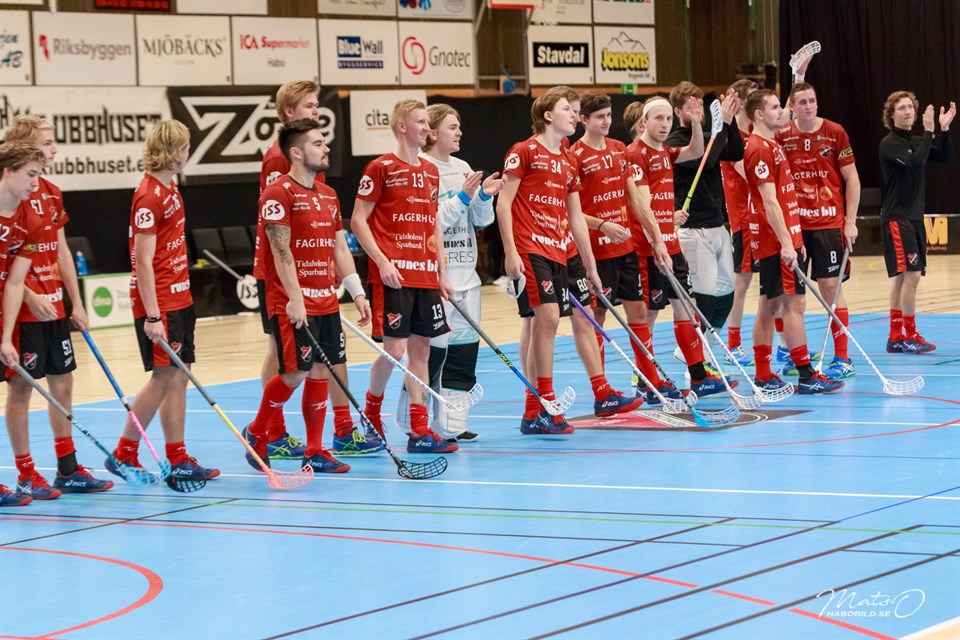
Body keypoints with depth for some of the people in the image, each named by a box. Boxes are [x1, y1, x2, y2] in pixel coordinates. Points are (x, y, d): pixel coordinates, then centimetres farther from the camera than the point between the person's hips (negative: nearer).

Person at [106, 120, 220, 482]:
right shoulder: (149, 197, -16)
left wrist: (181, 298, 18)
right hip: (159, 304, -9)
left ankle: (178, 460, 11)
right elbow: (143, 261, -20)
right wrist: (152, 316, -22)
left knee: (178, 377, 8)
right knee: (163, 377, -6)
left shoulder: (170, 190, 12)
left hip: (179, 299, 9)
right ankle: (124, 454, 4)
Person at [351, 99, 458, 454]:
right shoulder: (381, 168, -6)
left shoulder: (431, 171, 14)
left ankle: (420, 431, 7)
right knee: (395, 350, -9)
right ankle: (371, 411, 15)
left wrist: (442, 272, 15)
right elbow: (358, 220, -7)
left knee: (421, 349, 5)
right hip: (393, 276, -6)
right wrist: (383, 262, -15)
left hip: (426, 276, 7)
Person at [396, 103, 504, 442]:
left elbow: (480, 221, 14)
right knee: (432, 350, -5)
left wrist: (484, 196, -4)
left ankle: (451, 424, 13)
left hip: (465, 273, 8)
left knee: (465, 349, 7)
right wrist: (463, 197, -19)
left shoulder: (463, 169, 13)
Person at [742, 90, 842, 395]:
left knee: (770, 305, 9)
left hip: (784, 239, 10)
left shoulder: (771, 146, 18)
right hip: (777, 241, -10)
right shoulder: (760, 149, -13)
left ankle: (763, 375, 12)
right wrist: (786, 242, -22)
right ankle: (806, 376, -9)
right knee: (794, 303, -9)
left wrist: (795, 240, 21)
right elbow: (769, 201, -19)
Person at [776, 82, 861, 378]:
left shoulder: (835, 132, -1)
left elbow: (851, 178, 2)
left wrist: (850, 221, -2)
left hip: (829, 223, -2)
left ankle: (842, 358, 2)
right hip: (792, 224, 2)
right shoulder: (781, 136, 2)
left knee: (831, 286, -4)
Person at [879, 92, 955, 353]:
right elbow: (915, 163, -25)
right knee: (910, 274, -13)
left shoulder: (916, 141, 12)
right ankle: (910, 335, -6)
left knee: (902, 278, 8)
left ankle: (896, 337, 12)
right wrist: (929, 131, -22)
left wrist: (944, 129, -5)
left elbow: (946, 158, 7)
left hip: (914, 218, 8)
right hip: (896, 218, -8)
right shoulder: (889, 143, -10)